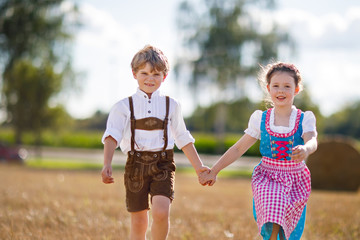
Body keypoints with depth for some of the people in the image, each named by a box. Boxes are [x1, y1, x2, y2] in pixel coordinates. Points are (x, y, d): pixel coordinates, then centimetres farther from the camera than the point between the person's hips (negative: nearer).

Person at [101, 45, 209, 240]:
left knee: (161, 213, -21)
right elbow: (112, 136, -9)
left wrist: (199, 167, 14)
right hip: (136, 165, 0)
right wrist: (107, 164, -25)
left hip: (162, 165, 0)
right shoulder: (124, 107, 2)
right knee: (139, 223, 5)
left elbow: (183, 139, 16)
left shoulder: (171, 105, 8)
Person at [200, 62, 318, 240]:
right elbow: (239, 148, 8)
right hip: (267, 177, 0)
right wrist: (213, 171, 9)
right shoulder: (260, 119, 1)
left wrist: (305, 150, -47)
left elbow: (312, 141, -22)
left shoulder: (305, 119, -3)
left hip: (295, 180, 0)